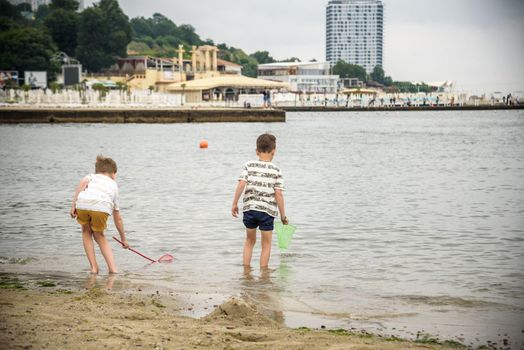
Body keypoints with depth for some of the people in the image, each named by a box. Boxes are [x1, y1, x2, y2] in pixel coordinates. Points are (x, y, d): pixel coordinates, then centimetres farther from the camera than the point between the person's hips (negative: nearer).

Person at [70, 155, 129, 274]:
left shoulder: (92, 176, 35)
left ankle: (94, 267, 22)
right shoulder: (113, 185, 38)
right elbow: (118, 219, 41)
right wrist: (123, 238, 50)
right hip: (102, 207, 0)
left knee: (86, 232, 28)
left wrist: (73, 204, 2)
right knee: (99, 236, 26)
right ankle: (112, 268, 16)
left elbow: (83, 182, 5)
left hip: (82, 203, 0)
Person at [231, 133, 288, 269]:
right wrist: (283, 215, 0)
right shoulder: (276, 170, -3)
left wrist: (235, 203, -2)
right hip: (267, 211, -2)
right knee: (266, 244, 10)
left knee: (250, 240, 21)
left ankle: (246, 268, 20)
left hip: (249, 208, 2)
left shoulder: (249, 166, 1)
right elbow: (278, 194, -7)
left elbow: (241, 184, -10)